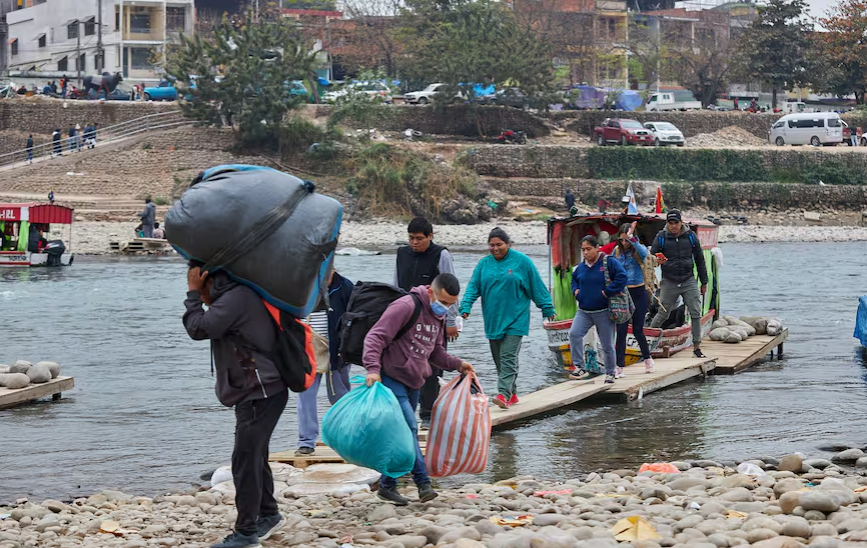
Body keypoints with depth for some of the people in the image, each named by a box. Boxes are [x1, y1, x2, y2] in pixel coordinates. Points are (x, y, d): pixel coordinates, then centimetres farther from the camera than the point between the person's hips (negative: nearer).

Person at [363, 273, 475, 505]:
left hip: (413, 382, 9)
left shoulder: (439, 316, 13)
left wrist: (457, 364, 11)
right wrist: (373, 368, -31)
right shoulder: (405, 307, -16)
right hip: (391, 379, -9)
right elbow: (375, 337, -21)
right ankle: (423, 482, -20)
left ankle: (388, 485, 20)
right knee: (408, 427, -17)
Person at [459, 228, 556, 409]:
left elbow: (537, 286, 1)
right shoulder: (484, 264, 7)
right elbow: (473, 287, 3)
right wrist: (466, 306, -12)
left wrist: (547, 308, 4)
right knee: (498, 359, 8)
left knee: (508, 357, -14)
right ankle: (512, 394, 18)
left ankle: (504, 394, -22)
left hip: (515, 319, -5)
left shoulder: (521, 261, -3)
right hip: (493, 320, 5)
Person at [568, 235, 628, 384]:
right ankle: (578, 365, -14)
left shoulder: (609, 263, -7)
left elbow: (622, 277, -15)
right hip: (584, 312, 3)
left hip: (603, 313, -3)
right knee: (574, 334, -21)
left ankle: (610, 373, 23)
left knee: (607, 345, 6)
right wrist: (575, 290, 8)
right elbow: (574, 279, 28)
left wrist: (608, 292, -17)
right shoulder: (581, 267, 8)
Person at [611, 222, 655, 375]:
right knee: (621, 331, -5)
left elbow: (644, 253, -33)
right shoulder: (617, 251, 3)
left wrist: (631, 237, -37)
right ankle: (619, 367, -3)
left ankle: (647, 359, 28)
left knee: (638, 330, 3)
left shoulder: (638, 250, -7)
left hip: (638, 293, -2)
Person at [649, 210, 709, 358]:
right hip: (669, 282, -1)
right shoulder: (661, 237, -1)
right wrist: (657, 261, -23)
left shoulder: (691, 236, 5)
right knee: (663, 314, 4)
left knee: (696, 314, -5)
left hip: (689, 281, 1)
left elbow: (699, 259, 12)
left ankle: (697, 347, 1)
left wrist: (704, 282, 12)